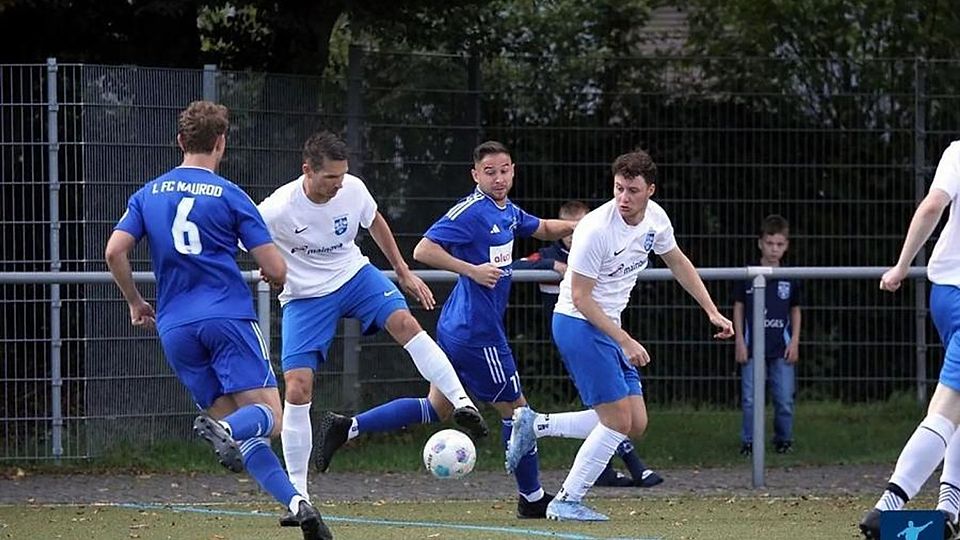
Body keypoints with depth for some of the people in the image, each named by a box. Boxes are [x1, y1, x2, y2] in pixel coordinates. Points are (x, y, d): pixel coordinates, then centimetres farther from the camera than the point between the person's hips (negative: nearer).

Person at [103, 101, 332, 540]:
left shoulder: (149, 194, 11)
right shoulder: (230, 196, 0)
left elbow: (114, 252, 2)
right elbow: (276, 271, -2)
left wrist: (135, 303, 18)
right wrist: (272, 273, 23)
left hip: (175, 328, 4)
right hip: (229, 318, -4)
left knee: (242, 433, 7)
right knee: (267, 417, -6)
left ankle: (295, 502, -10)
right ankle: (226, 429, -40)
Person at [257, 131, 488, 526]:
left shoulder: (353, 190, -13)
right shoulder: (277, 210, -26)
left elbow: (375, 223, 10)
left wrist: (403, 272, 13)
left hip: (354, 274, 3)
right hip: (304, 297, -3)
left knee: (403, 322, -27)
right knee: (297, 389, -11)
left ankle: (461, 403, -23)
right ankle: (297, 497, -3)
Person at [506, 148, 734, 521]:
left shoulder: (655, 218, 0)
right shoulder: (597, 229, -23)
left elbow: (677, 262, 20)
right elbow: (581, 298, -20)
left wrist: (712, 312, 19)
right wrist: (625, 341, -22)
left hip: (608, 326, 8)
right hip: (578, 323, -8)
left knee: (635, 425, 5)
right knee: (619, 421, -11)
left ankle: (535, 424, 13)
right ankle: (566, 502, -1)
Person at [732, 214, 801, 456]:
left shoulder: (790, 278, 4)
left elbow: (796, 311, 12)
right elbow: (738, 308, 4)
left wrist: (794, 342, 4)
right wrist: (739, 341, -1)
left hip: (782, 348, 1)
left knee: (784, 398, 3)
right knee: (750, 399, -1)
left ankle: (784, 439, 18)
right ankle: (748, 441, 10)